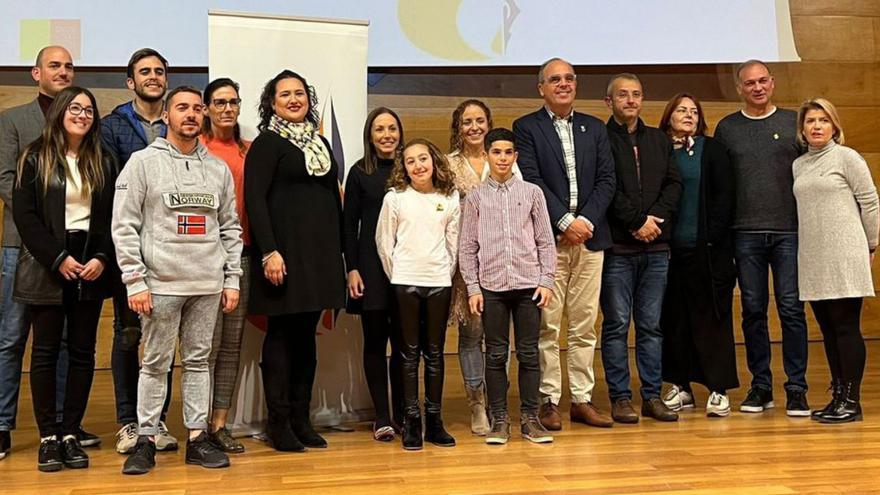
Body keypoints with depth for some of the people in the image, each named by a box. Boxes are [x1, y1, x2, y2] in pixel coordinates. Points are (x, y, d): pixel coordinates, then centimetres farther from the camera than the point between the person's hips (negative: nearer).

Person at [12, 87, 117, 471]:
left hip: (91, 267, 3)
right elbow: (24, 215, -5)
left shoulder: (102, 162, 10)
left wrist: (102, 258, -8)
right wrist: (58, 258, -13)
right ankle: (48, 437, 7)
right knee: (45, 351, 0)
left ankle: (70, 434, 10)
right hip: (47, 266, -3)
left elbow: (112, 216, 7)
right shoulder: (35, 158, 2)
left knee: (83, 351, 3)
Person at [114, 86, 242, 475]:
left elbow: (230, 228, 13)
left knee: (198, 361, 9)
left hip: (208, 284, 4)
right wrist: (135, 281, -11)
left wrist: (232, 280, 7)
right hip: (161, 282, -3)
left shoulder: (219, 168, 12)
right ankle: (146, 440, 12)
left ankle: (197, 438, 15)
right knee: (156, 364, 2)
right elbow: (124, 226, -5)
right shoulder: (143, 162, 0)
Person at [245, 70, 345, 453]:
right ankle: (278, 422, 7)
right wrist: (269, 252, -19)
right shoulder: (267, 143, -2)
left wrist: (338, 251, 14)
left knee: (306, 335, 9)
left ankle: (301, 417, 17)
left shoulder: (321, 143, 18)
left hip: (320, 253, 6)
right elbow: (254, 199, -11)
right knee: (282, 334, -1)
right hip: (285, 252, -6)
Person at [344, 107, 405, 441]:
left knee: (403, 341, 5)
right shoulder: (359, 172, 4)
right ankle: (382, 416, 9)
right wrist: (352, 269, -5)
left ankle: (401, 413, 15)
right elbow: (349, 223, 3)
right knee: (375, 341, 3)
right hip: (371, 266, -1)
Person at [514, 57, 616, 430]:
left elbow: (606, 180, 7)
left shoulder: (594, 129, 16)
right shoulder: (526, 128, 4)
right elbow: (532, 181, -7)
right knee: (547, 325, -2)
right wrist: (565, 222, -13)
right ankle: (548, 401, 7)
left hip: (589, 236, 4)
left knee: (584, 325, 7)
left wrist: (586, 221, -7)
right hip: (548, 238, -4)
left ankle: (582, 399, 15)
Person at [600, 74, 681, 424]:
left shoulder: (658, 140, 17)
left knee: (651, 326, 8)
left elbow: (673, 184, 10)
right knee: (616, 325, 0)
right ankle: (620, 398, 7)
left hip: (656, 246, 5)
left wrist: (655, 218, -6)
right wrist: (638, 220, -11)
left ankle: (653, 396, 14)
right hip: (617, 247, -4)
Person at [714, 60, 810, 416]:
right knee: (753, 310, 5)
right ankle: (760, 386, 14)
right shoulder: (726, 128, 10)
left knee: (791, 308, -3)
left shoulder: (794, 122, 8)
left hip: (789, 230, -1)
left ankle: (796, 388, 4)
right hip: (746, 233, 1)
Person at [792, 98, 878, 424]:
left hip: (844, 257, -5)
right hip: (812, 259, 6)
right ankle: (838, 396, 16)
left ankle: (851, 401, 0)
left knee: (846, 327, -5)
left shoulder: (847, 157, -1)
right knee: (828, 329, 8)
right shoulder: (798, 165, 13)